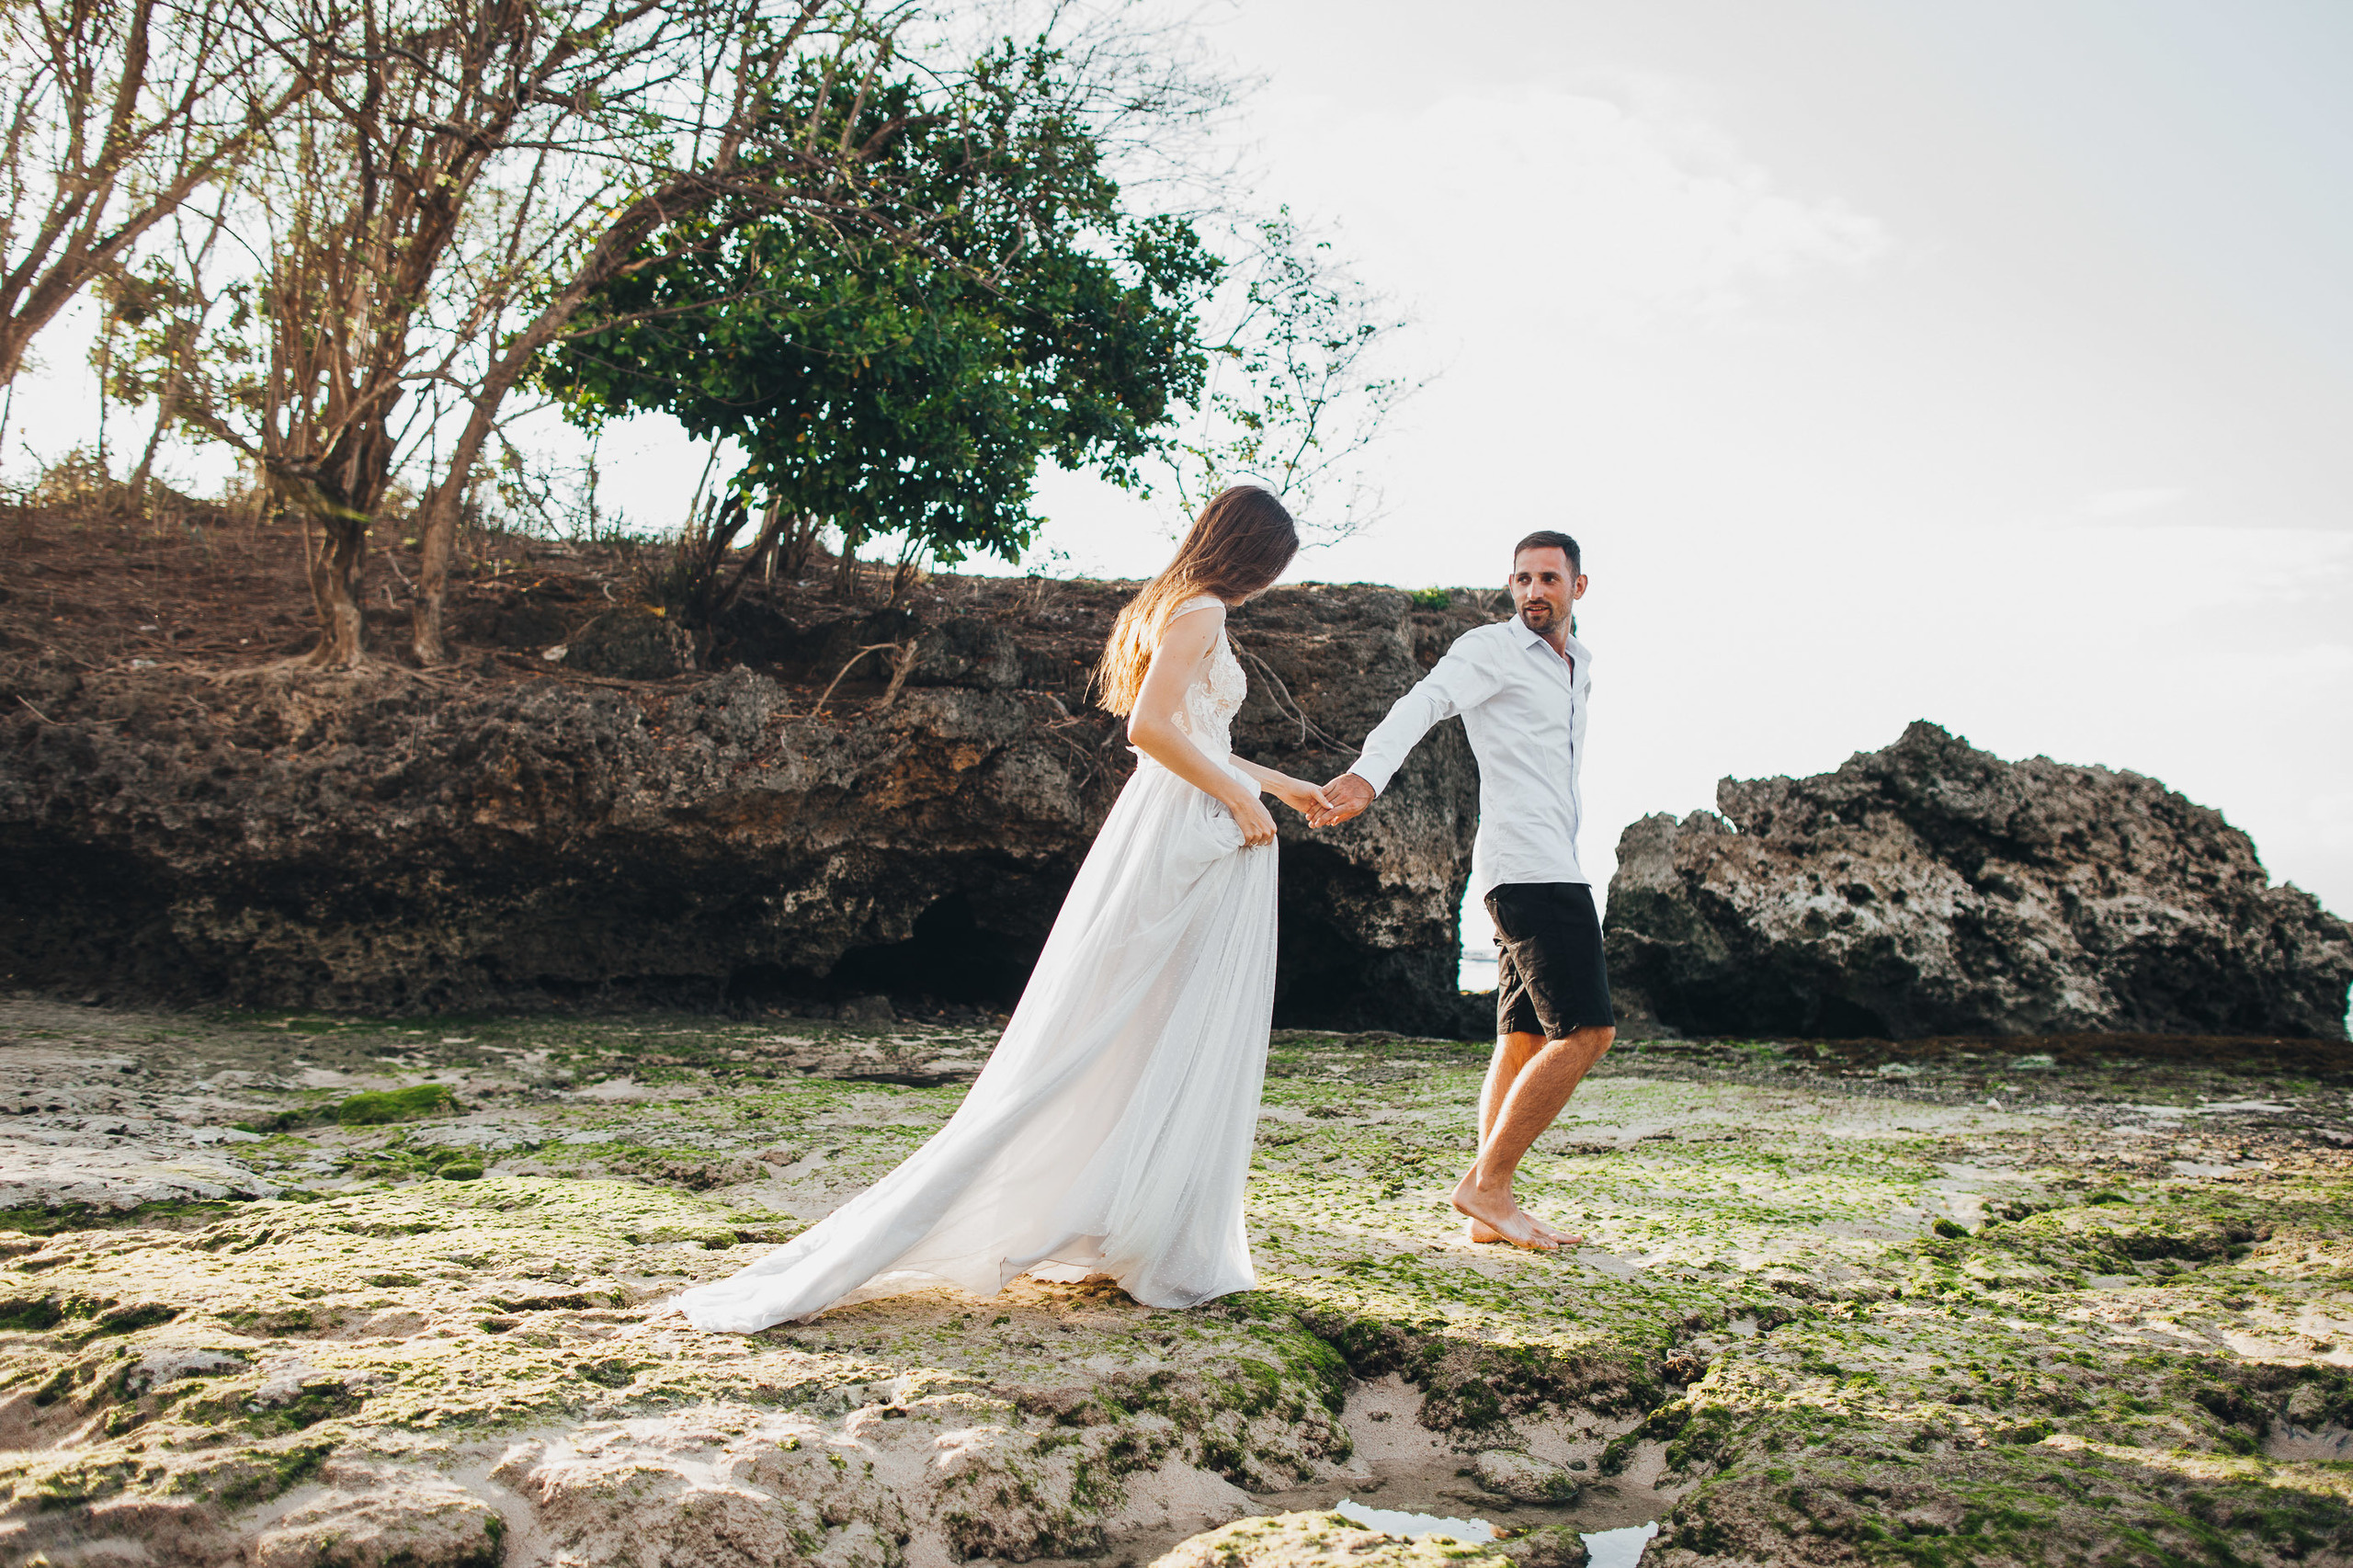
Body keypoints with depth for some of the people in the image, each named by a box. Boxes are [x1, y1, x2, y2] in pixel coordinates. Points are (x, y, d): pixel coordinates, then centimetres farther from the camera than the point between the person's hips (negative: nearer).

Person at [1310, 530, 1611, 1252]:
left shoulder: (1579, 665, 22)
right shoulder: (1491, 649, -4)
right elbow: (1422, 703, -23)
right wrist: (1367, 774, -40)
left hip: (1552, 865, 9)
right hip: (1530, 867, -9)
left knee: (1526, 1039, 7)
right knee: (1586, 1030, -14)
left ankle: (1490, 1212, 11)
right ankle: (1485, 1182, -8)